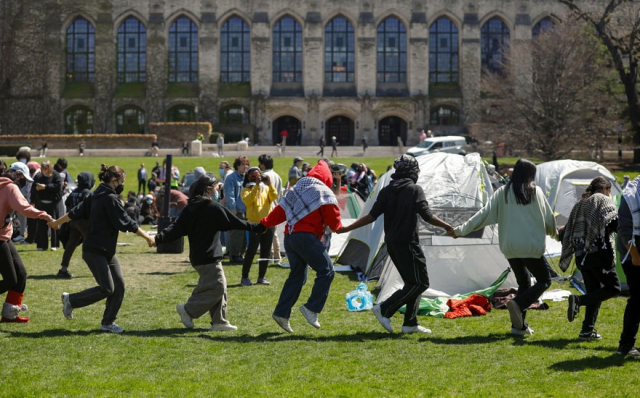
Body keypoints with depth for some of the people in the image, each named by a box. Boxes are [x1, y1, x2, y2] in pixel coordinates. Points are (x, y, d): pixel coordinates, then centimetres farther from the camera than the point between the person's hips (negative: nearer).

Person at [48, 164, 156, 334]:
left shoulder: (96, 195, 12)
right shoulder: (110, 199, -17)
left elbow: (77, 212, 16)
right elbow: (126, 223, -17)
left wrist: (57, 222, 28)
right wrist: (147, 237, -10)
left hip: (107, 251, 10)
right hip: (95, 251, -10)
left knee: (119, 285, 4)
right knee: (107, 289, -11)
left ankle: (108, 322, 10)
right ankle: (71, 300, 6)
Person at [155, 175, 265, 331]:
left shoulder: (190, 209, 9)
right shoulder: (214, 207, -11)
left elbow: (176, 228, -3)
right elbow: (235, 223, -9)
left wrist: (158, 239, -8)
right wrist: (258, 228, -2)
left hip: (197, 256, 9)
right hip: (209, 257, -9)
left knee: (220, 287, 14)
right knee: (216, 287, -4)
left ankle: (219, 321, 15)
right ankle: (188, 310, -6)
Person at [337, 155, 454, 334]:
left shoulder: (386, 191, 9)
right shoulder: (415, 189, -8)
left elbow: (372, 216, 3)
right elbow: (427, 216, -15)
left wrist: (346, 229, 8)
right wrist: (447, 226, -5)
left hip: (391, 243, 8)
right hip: (407, 243, -8)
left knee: (413, 282, 16)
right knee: (420, 283, -3)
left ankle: (410, 324, 13)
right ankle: (385, 309, -12)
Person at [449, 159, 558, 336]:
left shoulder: (503, 192, 3)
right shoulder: (536, 191, -2)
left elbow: (484, 214, 0)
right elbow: (548, 217, 5)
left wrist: (461, 229, 5)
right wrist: (555, 234, 25)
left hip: (510, 247, 4)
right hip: (531, 246, -4)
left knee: (523, 283, 17)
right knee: (544, 280, 9)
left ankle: (519, 325, 8)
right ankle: (518, 303, -17)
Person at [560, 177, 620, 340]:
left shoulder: (579, 205, 20)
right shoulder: (604, 200, 1)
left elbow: (566, 233, 17)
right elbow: (613, 222, -18)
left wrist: (565, 259, 22)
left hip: (581, 256, 7)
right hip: (598, 253, -7)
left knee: (594, 292, 13)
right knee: (613, 288, 0)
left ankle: (587, 330, 4)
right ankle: (578, 300, -17)